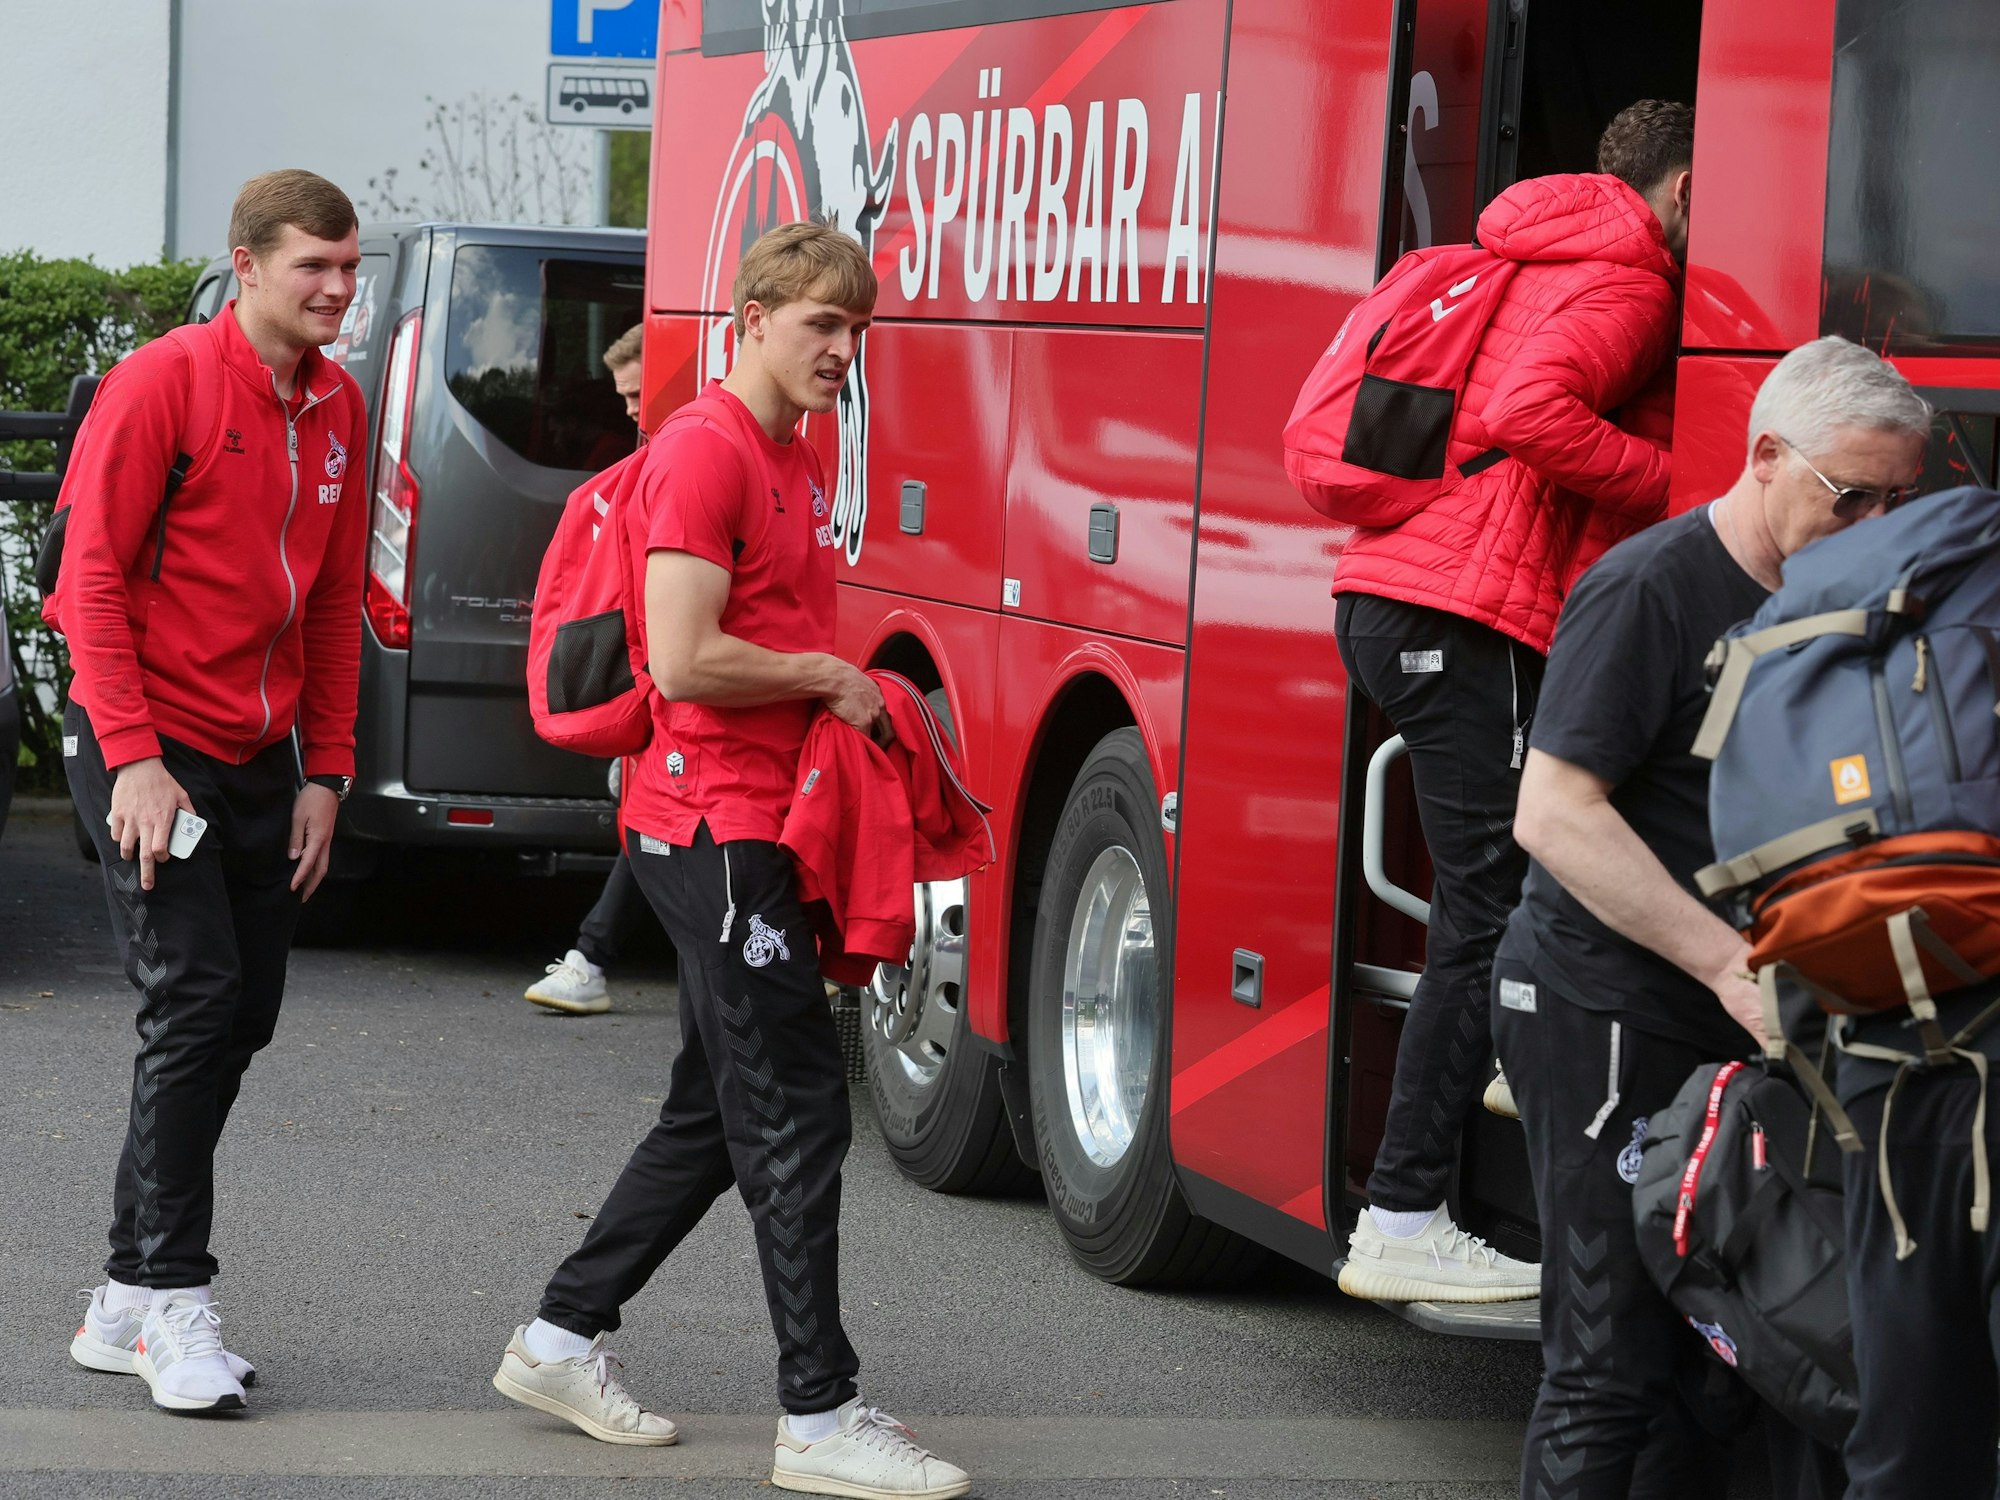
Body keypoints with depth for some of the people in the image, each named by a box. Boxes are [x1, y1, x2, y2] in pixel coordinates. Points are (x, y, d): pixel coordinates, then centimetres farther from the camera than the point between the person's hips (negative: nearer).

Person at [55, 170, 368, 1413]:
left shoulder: (338, 408, 9)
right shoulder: (162, 385, -11)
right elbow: (94, 578, -12)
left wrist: (326, 772, 9)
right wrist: (134, 758, -18)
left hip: (261, 760, 7)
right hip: (153, 752, -7)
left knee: (241, 1018, 7)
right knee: (196, 1001, -13)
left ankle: (128, 1307, 16)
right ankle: (174, 1302, -8)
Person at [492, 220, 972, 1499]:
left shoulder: (798, 460, 17)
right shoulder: (705, 451, -14)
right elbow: (686, 661, -21)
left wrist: (853, 698, 8)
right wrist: (828, 680, -10)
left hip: (755, 828, 10)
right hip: (717, 827, -10)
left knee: (718, 1117, 16)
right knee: (796, 1115, -8)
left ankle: (562, 1341, 26)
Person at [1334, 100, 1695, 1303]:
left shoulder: (1539, 263, 25)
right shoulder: (1623, 283, -6)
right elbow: (1529, 412, -22)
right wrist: (1669, 482, -12)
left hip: (1396, 592, 10)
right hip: (1467, 615, -10)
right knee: (1488, 909, -10)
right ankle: (1403, 1226, -13)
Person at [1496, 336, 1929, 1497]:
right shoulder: (1652, 589, -13)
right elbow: (1555, 812, -20)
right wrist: (1728, 962, -25)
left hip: (1725, 1031, 8)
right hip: (1604, 1013, -8)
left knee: (1720, 1352, 9)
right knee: (1611, 1366, -8)